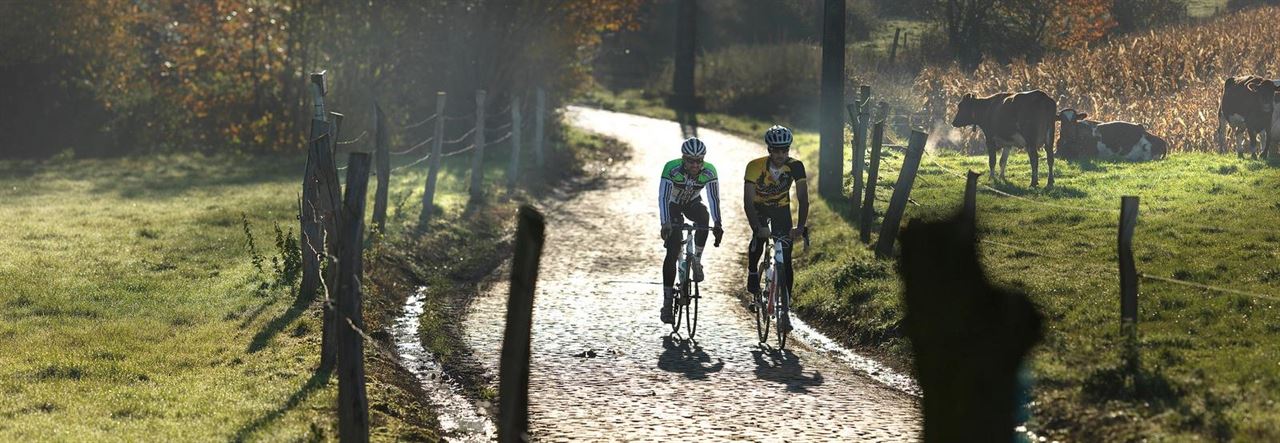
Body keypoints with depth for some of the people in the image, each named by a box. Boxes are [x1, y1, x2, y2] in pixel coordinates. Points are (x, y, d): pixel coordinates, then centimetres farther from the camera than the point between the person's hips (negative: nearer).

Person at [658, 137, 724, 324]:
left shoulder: (709, 171, -26)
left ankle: (697, 261, -15)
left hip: (692, 203, 2)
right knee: (672, 252, -14)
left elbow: (714, 199, -25)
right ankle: (667, 302, -10)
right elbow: (663, 197, -34)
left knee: (703, 215, -35)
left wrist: (718, 224, -37)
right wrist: (665, 224, -46)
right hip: (673, 205, -2)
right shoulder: (671, 168, -32)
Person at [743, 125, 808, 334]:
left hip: (781, 209, 1)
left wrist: (801, 226, -40)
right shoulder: (755, 166, -30)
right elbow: (748, 200, -35)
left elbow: (802, 197, -27)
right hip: (759, 208, -1)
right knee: (759, 237, -30)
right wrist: (757, 227, -48)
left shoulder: (795, 166, -25)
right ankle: (753, 288, -6)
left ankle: (785, 312, -4)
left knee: (785, 259, -8)